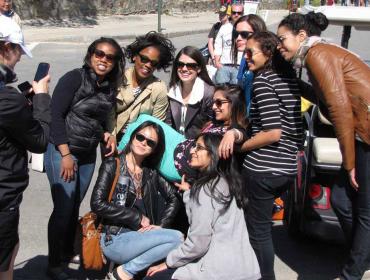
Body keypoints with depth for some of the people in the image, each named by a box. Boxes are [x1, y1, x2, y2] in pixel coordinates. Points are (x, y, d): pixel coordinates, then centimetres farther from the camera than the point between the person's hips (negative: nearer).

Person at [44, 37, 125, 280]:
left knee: (75, 206, 14)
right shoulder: (74, 78, -11)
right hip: (61, 151, -6)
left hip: (89, 154, 6)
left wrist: (108, 134, -4)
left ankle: (68, 253, 34)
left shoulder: (110, 87, 7)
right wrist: (66, 154, -19)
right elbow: (56, 114, -16)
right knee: (63, 208, -3)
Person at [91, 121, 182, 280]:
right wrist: (137, 218, -10)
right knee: (176, 237, -22)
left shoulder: (150, 173, 12)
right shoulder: (113, 165, -2)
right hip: (113, 239, -6)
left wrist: (160, 225, -6)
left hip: (139, 236, 6)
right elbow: (97, 204, -12)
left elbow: (174, 198, 10)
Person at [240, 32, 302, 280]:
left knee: (258, 230, 6)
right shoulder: (289, 77, 11)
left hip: (263, 168, -8)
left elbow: (273, 133, -20)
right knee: (264, 224, 23)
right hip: (289, 168, 8)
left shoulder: (262, 80, -13)